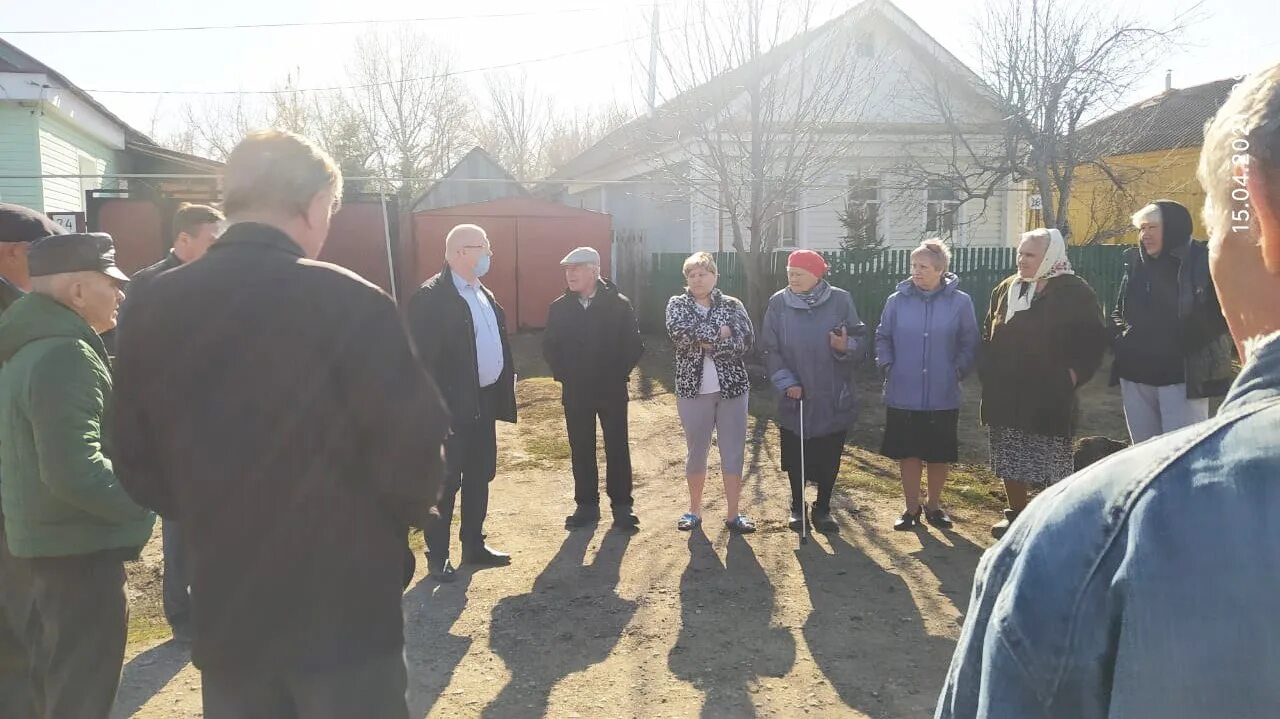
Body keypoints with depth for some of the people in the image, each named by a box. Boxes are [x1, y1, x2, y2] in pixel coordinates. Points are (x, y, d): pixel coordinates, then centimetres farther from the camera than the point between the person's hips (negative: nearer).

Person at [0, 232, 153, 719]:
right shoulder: (67, 355, -21)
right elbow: (76, 471, -28)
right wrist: (141, 502, -16)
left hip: (43, 541, 10)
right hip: (78, 548, -10)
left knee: (56, 679, 22)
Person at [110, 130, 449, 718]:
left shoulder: (151, 309, -2)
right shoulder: (349, 302, -18)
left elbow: (137, 464, 5)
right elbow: (412, 451, -17)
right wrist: (409, 508, 5)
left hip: (224, 614, 5)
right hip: (344, 612, -5)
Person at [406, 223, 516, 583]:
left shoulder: (485, 295, 13)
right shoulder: (431, 297, -14)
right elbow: (422, 358, -18)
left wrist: (504, 389, 11)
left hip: (485, 402, 8)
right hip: (453, 406, -8)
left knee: (480, 476, 16)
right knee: (445, 482, 2)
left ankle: (473, 545, 29)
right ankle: (437, 555, 15)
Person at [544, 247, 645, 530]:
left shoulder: (619, 305, -7)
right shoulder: (559, 308, 1)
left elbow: (635, 346, -5)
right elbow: (549, 346, 8)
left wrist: (618, 374, -8)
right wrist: (563, 374, 0)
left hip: (612, 391, -2)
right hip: (575, 393, 3)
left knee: (617, 449, 6)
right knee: (581, 450, 9)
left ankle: (621, 504, 17)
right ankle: (586, 505, 20)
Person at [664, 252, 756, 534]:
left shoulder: (732, 305, 2)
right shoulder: (677, 304, 2)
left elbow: (746, 341, -13)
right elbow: (678, 332, -20)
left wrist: (705, 342, -17)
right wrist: (717, 333, -17)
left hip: (732, 388, 0)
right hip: (693, 389, 0)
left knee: (733, 452, 5)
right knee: (696, 452, 11)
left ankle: (732, 514, 17)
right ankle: (694, 511, 25)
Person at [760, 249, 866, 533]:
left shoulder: (840, 300, -6)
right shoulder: (778, 303, -4)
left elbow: (860, 339, -3)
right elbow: (770, 349, -3)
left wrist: (846, 346, -25)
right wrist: (785, 382, -14)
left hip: (834, 400, 0)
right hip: (794, 398, 0)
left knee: (829, 457, 10)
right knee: (794, 456, 11)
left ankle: (822, 509, 28)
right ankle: (797, 507, 30)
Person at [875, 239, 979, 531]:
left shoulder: (960, 302, -5)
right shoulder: (897, 301, -2)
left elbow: (969, 344, 2)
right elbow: (883, 338, 9)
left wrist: (958, 370, -8)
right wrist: (887, 365, -3)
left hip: (943, 397, 0)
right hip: (903, 396, 1)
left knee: (940, 455, 12)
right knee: (908, 454, 9)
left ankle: (933, 505, 31)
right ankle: (912, 508, 25)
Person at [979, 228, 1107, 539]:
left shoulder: (1074, 292, -7)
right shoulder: (1006, 289, 10)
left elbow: (1093, 339, -8)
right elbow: (988, 333, 18)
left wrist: (1072, 375, -13)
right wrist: (988, 371, 9)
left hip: (1049, 398, -6)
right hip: (1007, 395, 6)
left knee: (1052, 465, 1)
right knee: (1010, 461, 13)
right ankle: (1016, 514, 29)